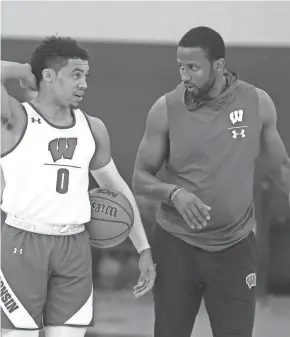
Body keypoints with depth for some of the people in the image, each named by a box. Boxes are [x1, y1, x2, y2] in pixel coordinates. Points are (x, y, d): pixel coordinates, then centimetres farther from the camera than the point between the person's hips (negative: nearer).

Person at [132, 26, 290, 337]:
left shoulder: (257, 103, -4)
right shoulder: (166, 109, -8)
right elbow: (140, 179, -4)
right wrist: (174, 192, -23)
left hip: (235, 248, 0)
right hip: (175, 245, 0)